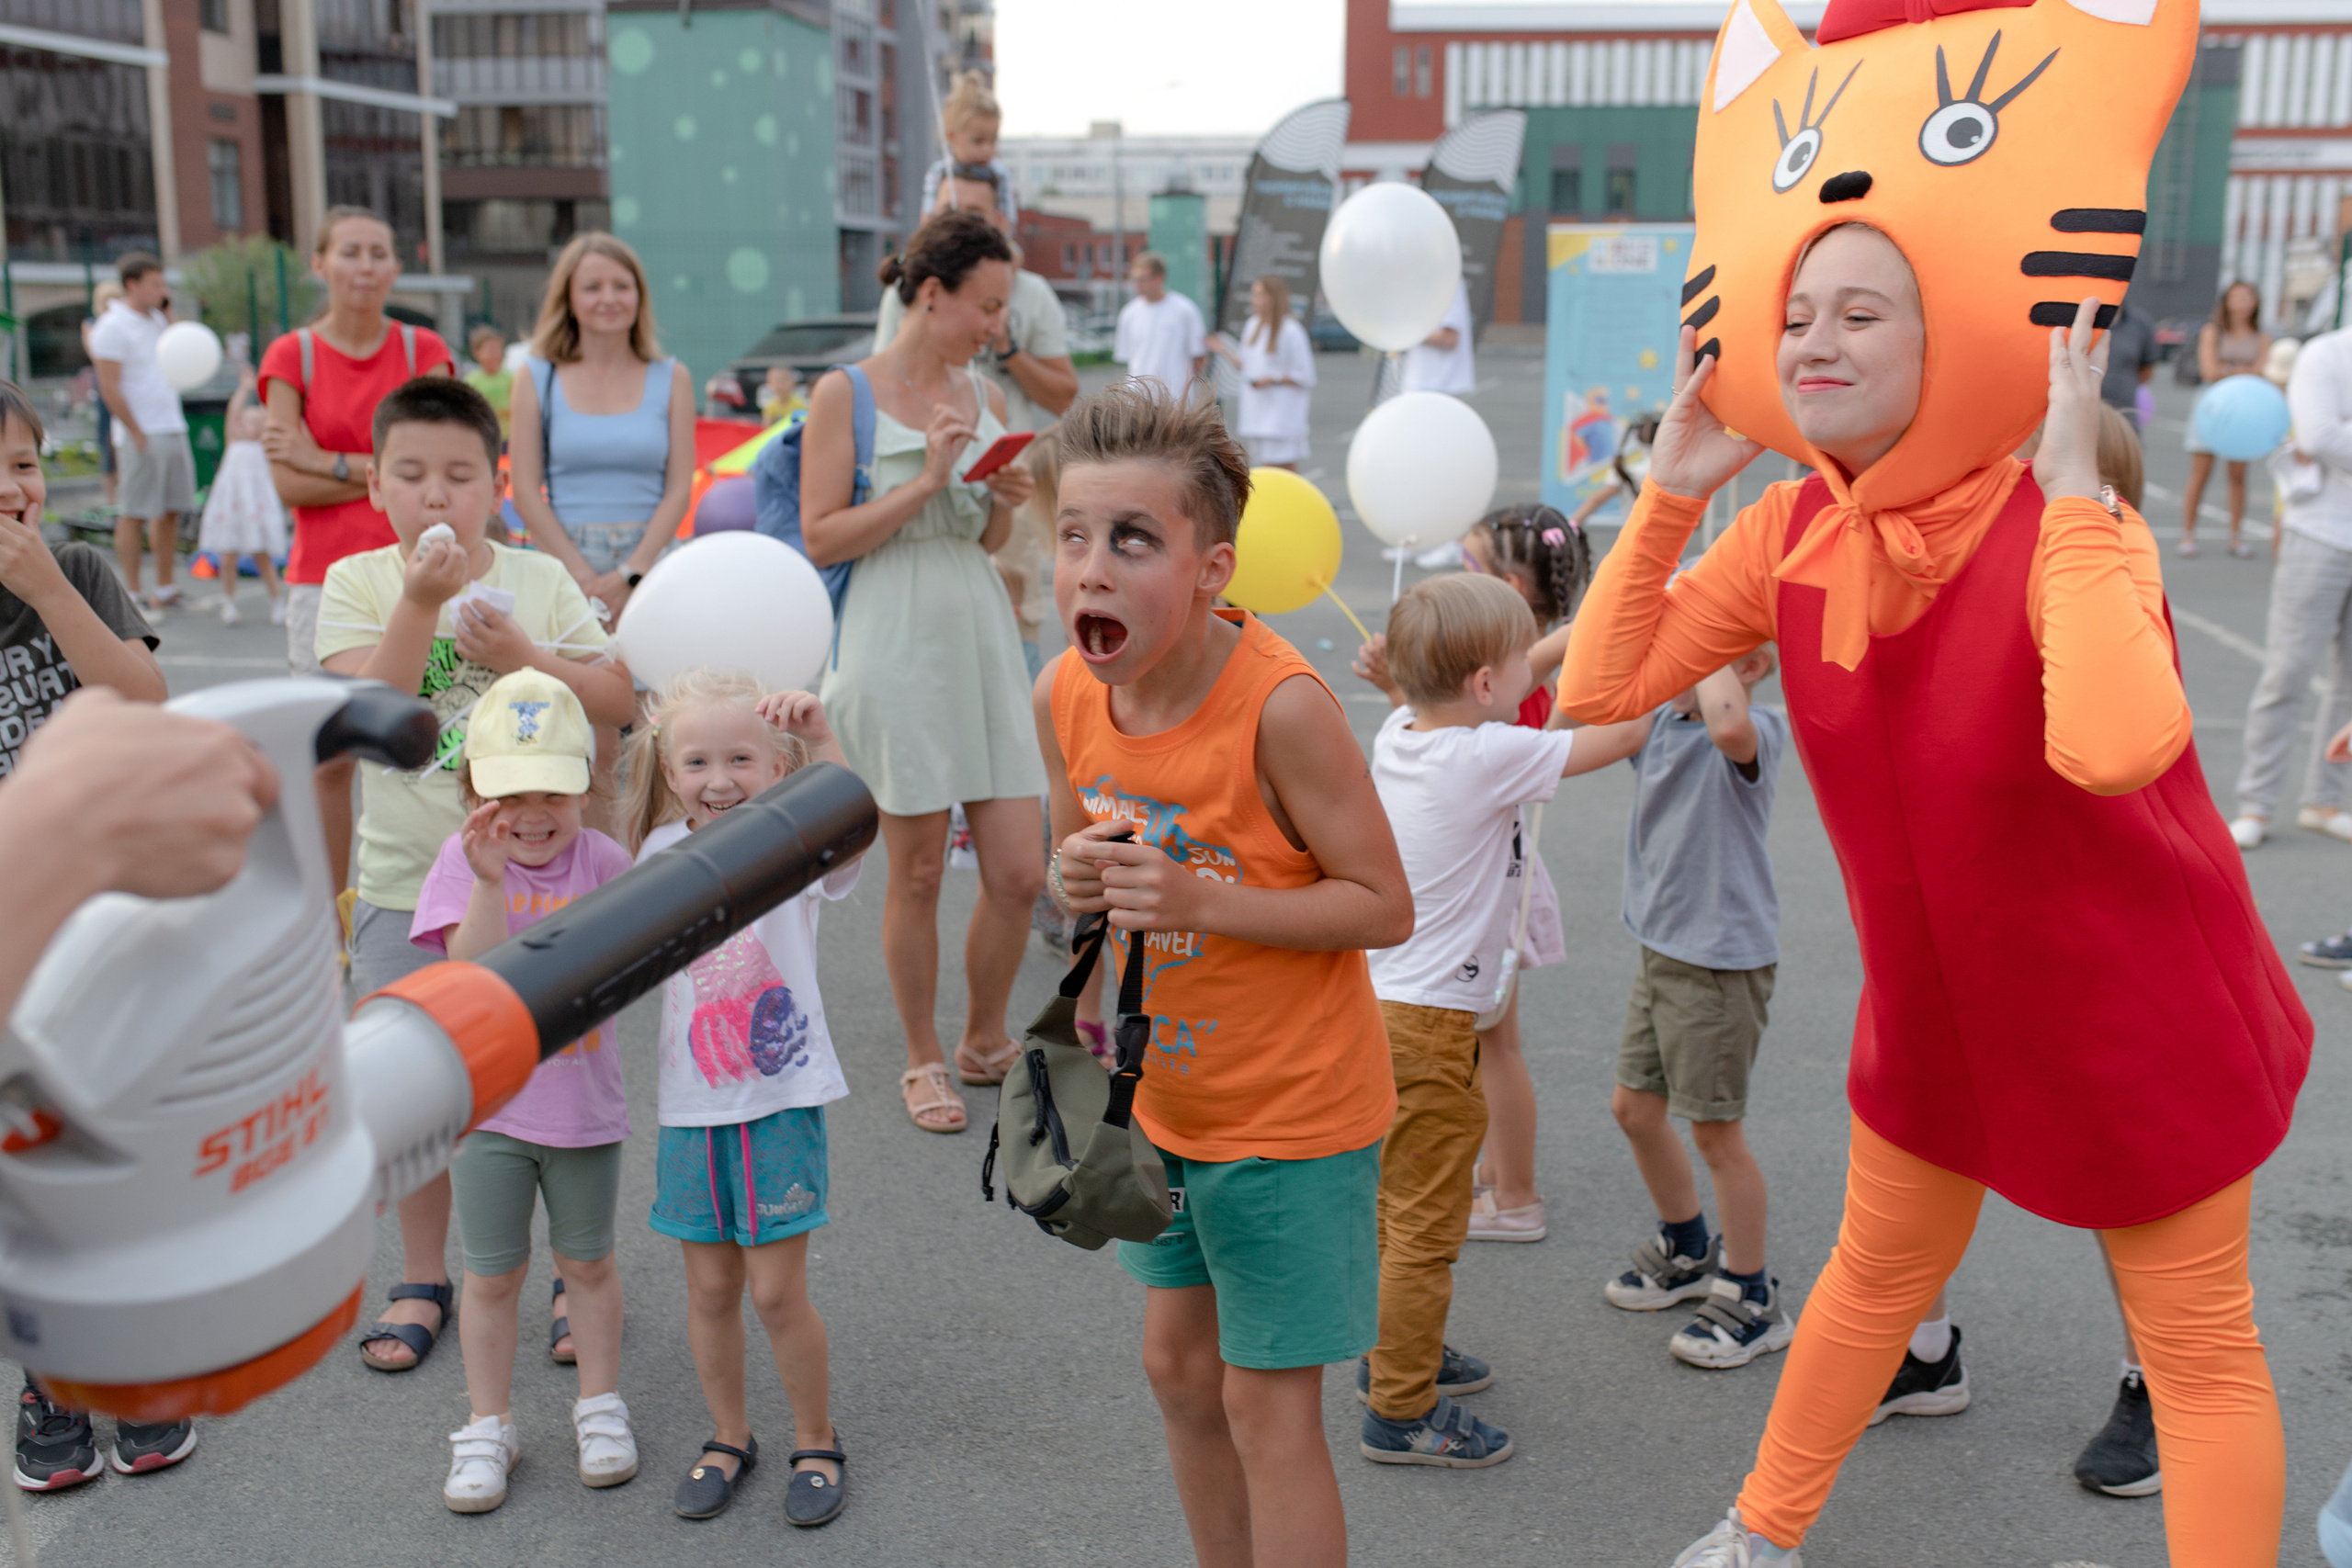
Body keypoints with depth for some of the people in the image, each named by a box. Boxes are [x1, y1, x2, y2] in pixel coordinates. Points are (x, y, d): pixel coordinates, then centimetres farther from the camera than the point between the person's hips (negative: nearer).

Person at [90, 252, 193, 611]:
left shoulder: (156, 318, 15)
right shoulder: (113, 326, -9)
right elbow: (109, 388, -13)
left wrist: (168, 311, 10)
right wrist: (137, 435, -15)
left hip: (174, 430, 8)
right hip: (142, 436, -7)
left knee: (171, 512, 9)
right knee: (134, 515, -2)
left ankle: (165, 588, 16)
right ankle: (132, 592, 3)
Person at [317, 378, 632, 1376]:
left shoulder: (540, 581, 1)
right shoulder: (357, 582, 0)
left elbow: (618, 701, -3)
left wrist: (520, 654, -14)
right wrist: (422, 601, -22)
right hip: (408, 880, 1)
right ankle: (422, 1280, 27)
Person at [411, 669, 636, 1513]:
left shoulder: (600, 857, -7)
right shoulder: (463, 860, -10)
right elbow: (473, 966, -25)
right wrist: (489, 880, -37)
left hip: (584, 1102, 1)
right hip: (489, 1103, -1)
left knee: (587, 1261, 16)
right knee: (491, 1275, 12)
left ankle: (599, 1405, 33)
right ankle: (487, 1427, 28)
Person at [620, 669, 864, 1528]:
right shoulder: (662, 853, 1)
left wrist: (821, 739, -49)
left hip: (782, 1100, -4)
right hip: (691, 1104, 4)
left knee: (777, 1289, 1)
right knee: (709, 1287, 13)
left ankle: (816, 1443, 24)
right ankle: (728, 1437, 35)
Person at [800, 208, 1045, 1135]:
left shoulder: (984, 397, 12)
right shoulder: (844, 393, -4)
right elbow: (820, 538, -9)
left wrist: (1006, 503, -1)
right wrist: (926, 482, -15)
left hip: (982, 633, 5)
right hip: (895, 642, -5)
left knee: (1018, 873, 2)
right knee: (917, 873, 4)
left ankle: (985, 1041, 25)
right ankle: (923, 1060, 23)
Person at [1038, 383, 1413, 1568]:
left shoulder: (1281, 705, -28)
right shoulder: (1065, 694, -9)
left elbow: (1385, 905, -22)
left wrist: (1201, 903, -32)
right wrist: (1072, 880, -17)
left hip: (1292, 1108, -6)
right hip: (1162, 1094, 7)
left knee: (1265, 1402, 4)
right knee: (1179, 1364, 20)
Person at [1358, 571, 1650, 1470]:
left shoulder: (1398, 734, 2)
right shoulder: (1489, 757, -19)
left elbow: (1486, 699, 22)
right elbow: (1618, 738, -12)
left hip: (1380, 1003, 9)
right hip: (1427, 1024, -9)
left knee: (1398, 1203, 23)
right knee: (1425, 1224, 2)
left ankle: (1393, 1353, 39)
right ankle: (1402, 1412, 11)